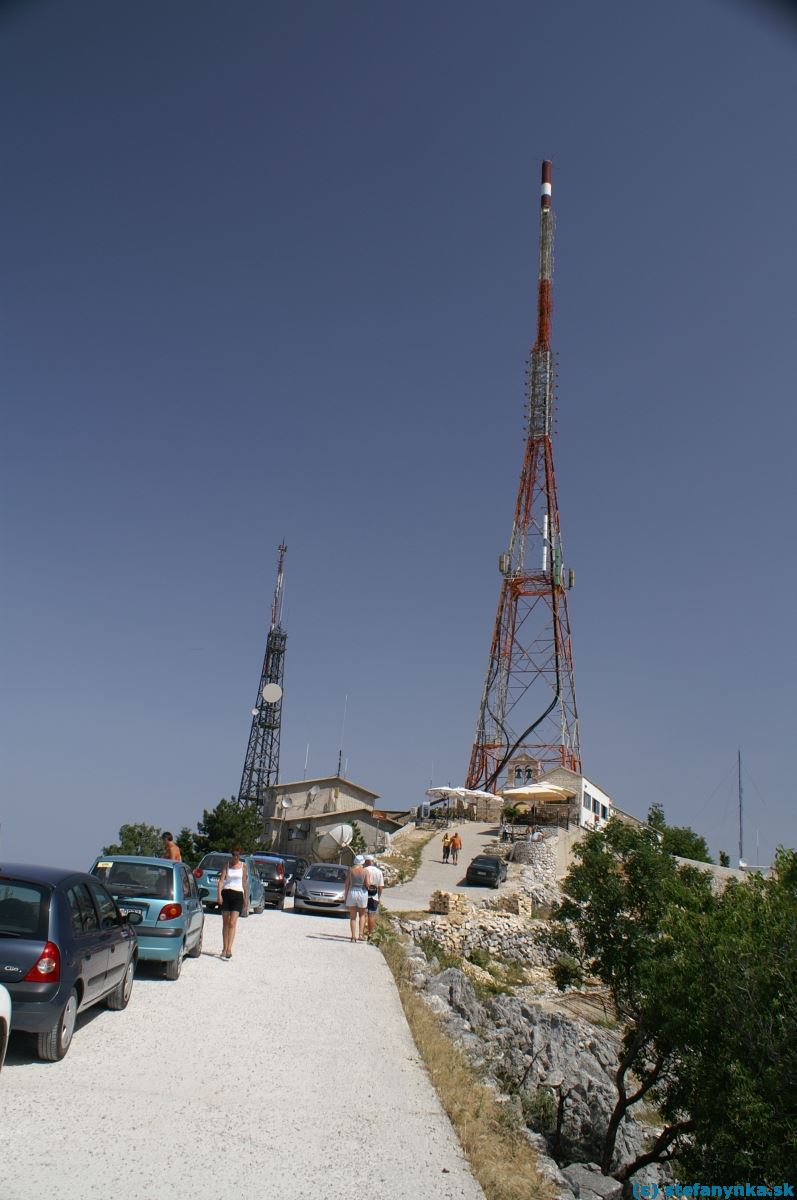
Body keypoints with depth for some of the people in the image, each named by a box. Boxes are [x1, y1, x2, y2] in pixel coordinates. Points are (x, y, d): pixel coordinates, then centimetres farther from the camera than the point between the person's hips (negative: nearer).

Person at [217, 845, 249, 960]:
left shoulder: (243, 866, 7)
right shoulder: (227, 865, 6)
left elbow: (245, 883, 11)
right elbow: (221, 880, -2)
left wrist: (246, 899, 11)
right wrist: (219, 895, -15)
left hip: (238, 895, -1)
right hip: (226, 894, 1)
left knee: (232, 923, -11)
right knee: (225, 923, 8)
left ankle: (229, 949, -16)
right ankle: (224, 948, 18)